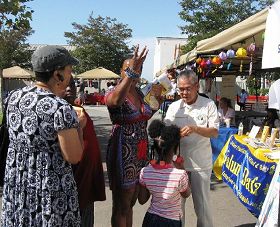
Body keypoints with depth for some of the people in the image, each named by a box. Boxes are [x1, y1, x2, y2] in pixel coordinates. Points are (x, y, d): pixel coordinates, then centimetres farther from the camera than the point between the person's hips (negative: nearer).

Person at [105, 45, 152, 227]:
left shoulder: (140, 93, 8)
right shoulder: (114, 94, -13)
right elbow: (116, 99, -39)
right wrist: (131, 71, -48)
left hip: (141, 154, 7)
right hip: (123, 154, -7)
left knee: (130, 203, 20)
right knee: (121, 206, 6)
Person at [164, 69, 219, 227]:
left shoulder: (208, 105, -4)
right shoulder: (174, 107, 4)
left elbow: (215, 132, -8)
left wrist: (195, 129, -25)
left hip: (201, 164, -2)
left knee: (202, 205, 7)